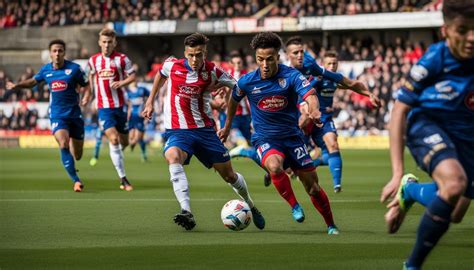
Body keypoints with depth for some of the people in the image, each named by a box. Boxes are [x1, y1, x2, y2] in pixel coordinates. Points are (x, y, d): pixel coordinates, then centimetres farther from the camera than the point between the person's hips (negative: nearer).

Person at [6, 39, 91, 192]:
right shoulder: (46, 70, 3)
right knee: (63, 145, -24)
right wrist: (16, 85, 6)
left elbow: (86, 86, 1)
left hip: (74, 114, 0)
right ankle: (76, 180, -18)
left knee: (77, 156, 5)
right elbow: (33, 81, 20)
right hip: (57, 115, 0)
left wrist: (86, 97, -19)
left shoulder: (74, 68, -6)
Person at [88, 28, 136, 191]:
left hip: (120, 105, 1)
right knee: (114, 140, -17)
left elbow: (132, 76, -1)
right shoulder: (93, 60, 4)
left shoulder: (122, 59, -3)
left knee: (124, 142, 7)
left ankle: (116, 156, 46)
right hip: (104, 106, -1)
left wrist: (122, 83, -19)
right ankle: (123, 178, -14)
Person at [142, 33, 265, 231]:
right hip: (177, 130, -1)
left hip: (204, 129, 1)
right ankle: (187, 212, -44)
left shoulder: (212, 72, -8)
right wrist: (150, 101, 21)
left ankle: (251, 206, 39)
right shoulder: (172, 65, -6)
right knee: (173, 157, -35)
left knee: (228, 174, 8)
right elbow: (161, 75, 20)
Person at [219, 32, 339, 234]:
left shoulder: (291, 76, -13)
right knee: (274, 166, -34)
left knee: (312, 185, 2)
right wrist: (227, 127, 25)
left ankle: (331, 225, 23)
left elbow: (310, 95, -29)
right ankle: (294, 206, -12)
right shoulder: (246, 82, -8)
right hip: (265, 139, 0)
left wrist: (314, 110, -52)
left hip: (292, 137, 0)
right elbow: (234, 100, 13)